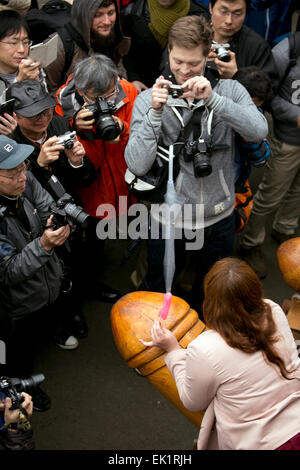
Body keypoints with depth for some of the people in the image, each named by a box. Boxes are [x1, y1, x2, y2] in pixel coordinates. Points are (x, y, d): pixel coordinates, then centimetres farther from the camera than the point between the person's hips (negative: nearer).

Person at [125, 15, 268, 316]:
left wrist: (212, 99, -32)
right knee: (156, 291, 19)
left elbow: (258, 131, -24)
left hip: (219, 217, 2)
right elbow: (137, 166, -19)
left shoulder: (229, 91, -5)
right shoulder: (149, 100, -9)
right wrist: (155, 112, -28)